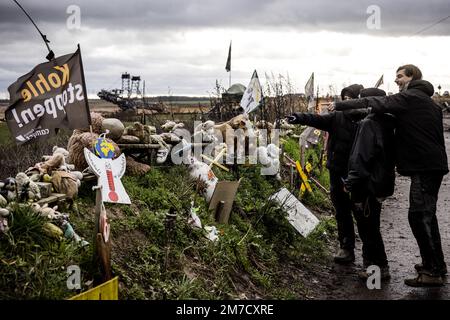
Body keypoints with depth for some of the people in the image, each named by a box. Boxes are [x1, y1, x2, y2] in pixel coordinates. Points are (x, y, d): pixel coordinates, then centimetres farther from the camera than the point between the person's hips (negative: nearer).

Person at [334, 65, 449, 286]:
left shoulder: (410, 97, -9)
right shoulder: (428, 103, 21)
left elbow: (377, 104, -16)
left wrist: (339, 105, -10)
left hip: (424, 166, -10)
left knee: (419, 216, -11)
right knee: (426, 215, 16)